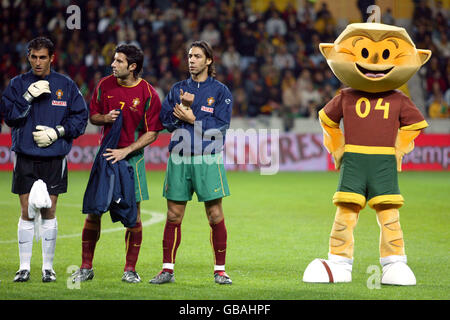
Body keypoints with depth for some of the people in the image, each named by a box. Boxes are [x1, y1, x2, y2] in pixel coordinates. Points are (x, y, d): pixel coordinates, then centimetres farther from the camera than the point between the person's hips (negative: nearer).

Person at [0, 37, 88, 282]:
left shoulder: (66, 85, 4)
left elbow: (80, 117, 3)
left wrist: (56, 132, -9)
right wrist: (29, 96, -17)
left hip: (54, 159, 0)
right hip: (25, 158, 0)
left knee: (49, 213, 3)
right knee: (26, 213, 1)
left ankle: (48, 267, 11)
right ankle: (24, 267, 7)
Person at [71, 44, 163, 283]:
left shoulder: (147, 93, -7)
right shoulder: (105, 85, 4)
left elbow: (152, 133, -6)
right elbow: (92, 116, 15)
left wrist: (126, 151, -15)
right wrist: (106, 118, -8)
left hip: (132, 157, -3)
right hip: (106, 154, 3)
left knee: (133, 213, -2)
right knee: (94, 210, 0)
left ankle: (130, 269, 8)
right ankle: (86, 267, 8)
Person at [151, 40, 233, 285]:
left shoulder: (220, 91, 4)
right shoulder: (178, 89, 14)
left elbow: (220, 125, -5)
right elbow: (165, 120, 7)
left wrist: (192, 118, -10)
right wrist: (182, 106, -9)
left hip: (208, 159, -3)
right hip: (179, 159, 3)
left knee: (215, 216, -3)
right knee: (173, 216, 3)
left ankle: (220, 270, 5)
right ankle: (167, 269, 9)